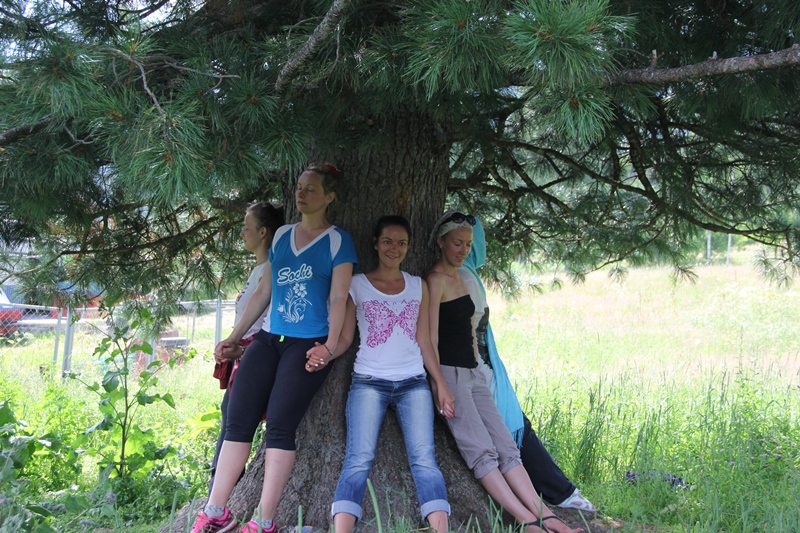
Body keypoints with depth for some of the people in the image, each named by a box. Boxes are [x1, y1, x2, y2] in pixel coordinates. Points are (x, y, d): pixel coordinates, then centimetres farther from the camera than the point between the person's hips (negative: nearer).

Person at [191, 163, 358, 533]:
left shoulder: (338, 241, 1)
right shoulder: (282, 236, 16)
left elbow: (338, 299, -5)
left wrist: (330, 346, -16)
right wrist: (234, 337, 17)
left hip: (308, 345, -5)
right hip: (269, 340, 5)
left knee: (280, 426, -11)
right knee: (238, 421, -2)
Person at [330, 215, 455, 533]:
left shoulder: (418, 286, 14)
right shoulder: (357, 284, 6)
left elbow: (424, 341, 15)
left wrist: (440, 384, 8)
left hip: (414, 383, 2)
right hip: (369, 382, -2)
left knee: (424, 459, -11)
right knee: (358, 460, -16)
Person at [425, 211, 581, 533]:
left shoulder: (459, 278, 18)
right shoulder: (436, 279, -9)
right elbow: (430, 338, -14)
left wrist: (478, 367, 18)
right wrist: (439, 385, -17)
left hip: (472, 372, 9)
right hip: (449, 373, -9)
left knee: (507, 447, -1)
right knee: (482, 452, -13)